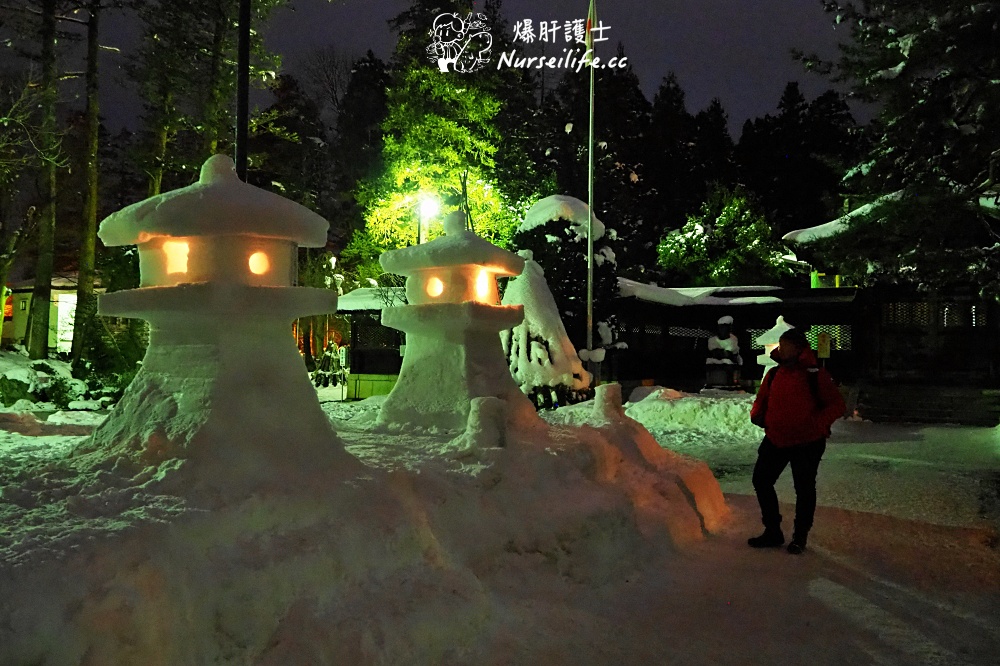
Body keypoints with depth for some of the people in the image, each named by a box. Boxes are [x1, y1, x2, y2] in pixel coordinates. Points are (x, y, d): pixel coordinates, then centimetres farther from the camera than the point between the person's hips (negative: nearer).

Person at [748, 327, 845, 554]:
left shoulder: (815, 376, -13)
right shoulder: (773, 374, 3)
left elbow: (837, 405, -9)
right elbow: (762, 399, 16)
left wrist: (817, 424, -20)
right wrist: (757, 414, -5)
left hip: (807, 443, -5)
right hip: (775, 440, 5)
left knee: (804, 488, 7)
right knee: (761, 480, 7)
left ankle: (800, 537, 26)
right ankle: (773, 532, 23)